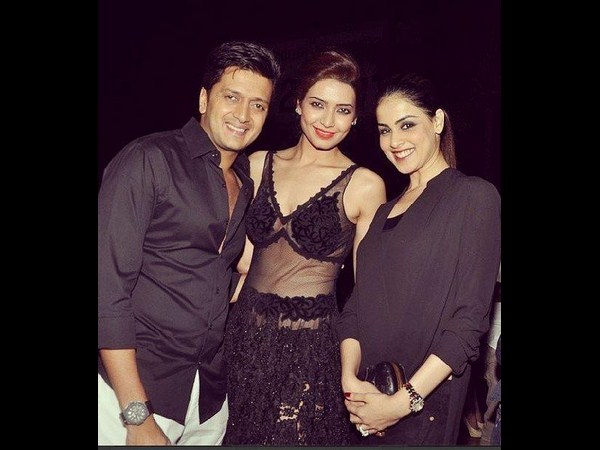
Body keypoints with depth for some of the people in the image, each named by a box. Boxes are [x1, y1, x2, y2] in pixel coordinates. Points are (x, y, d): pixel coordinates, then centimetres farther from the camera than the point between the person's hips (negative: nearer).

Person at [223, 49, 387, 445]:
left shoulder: (365, 185, -8)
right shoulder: (259, 164, 3)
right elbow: (243, 257, 7)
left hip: (311, 348, -4)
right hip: (244, 335, 4)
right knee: (238, 435, 18)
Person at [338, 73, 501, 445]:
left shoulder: (475, 196, -9)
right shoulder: (385, 211, 11)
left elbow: (469, 319, -14)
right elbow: (357, 304, 5)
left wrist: (405, 400, -18)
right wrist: (350, 378, -10)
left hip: (425, 406, -5)